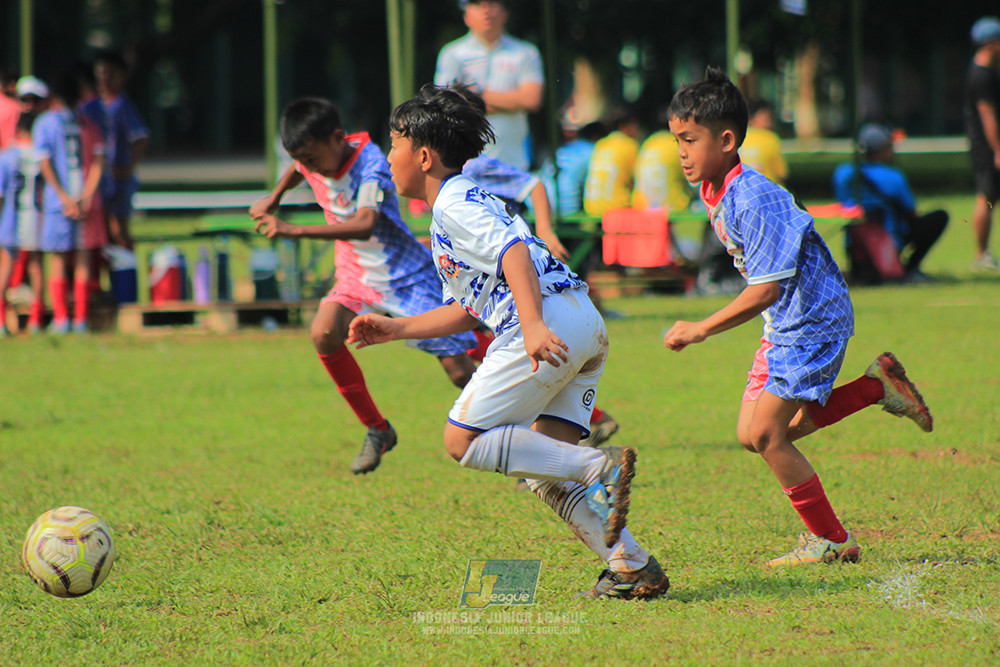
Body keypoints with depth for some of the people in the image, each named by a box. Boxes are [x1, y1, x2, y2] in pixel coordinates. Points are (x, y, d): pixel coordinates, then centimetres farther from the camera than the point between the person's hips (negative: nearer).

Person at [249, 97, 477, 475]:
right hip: (357, 280, 6)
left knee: (460, 372, -8)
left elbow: (364, 225, -44)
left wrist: (292, 231, -49)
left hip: (408, 278, -6)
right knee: (323, 333, -23)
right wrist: (274, 198, 11)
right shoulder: (313, 159, -4)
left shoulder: (371, 165, -27)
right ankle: (377, 430, -7)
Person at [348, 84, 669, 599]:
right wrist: (393, 330, 37)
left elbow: (514, 251, -18)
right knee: (543, 470, 10)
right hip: (585, 326, 10)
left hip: (550, 322, -10)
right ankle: (633, 567, -1)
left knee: (463, 440, -5)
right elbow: (466, 311, 37)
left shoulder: (454, 204, 0)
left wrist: (532, 325, -31)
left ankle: (600, 467, -17)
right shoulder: (462, 203, 31)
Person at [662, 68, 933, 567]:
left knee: (766, 433, -12)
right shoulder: (712, 192, 4)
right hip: (785, 323, 10)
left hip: (813, 319, -10)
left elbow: (765, 289, -27)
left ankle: (830, 540, 2)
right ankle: (877, 385, 17)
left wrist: (701, 330, -25)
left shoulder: (753, 200, -26)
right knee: (751, 435, 8)